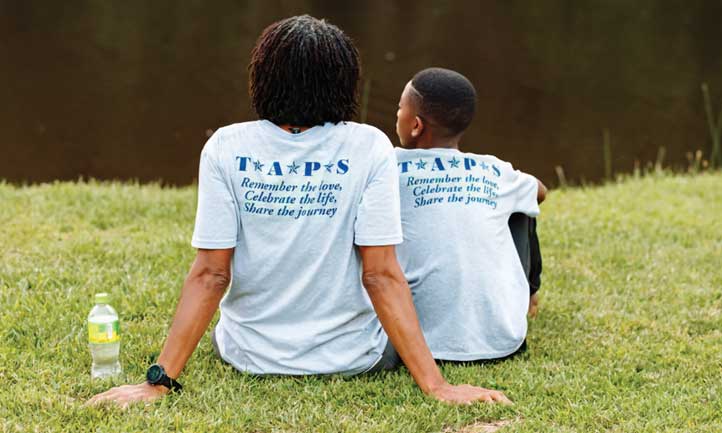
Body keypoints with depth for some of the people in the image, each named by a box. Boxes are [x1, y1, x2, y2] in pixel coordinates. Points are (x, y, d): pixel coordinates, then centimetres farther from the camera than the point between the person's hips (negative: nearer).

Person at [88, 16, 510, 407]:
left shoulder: (226, 148, -11)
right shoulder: (368, 147, -13)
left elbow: (210, 275, -14)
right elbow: (381, 275, -18)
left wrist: (160, 380, -12)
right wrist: (436, 385, -16)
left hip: (251, 355, 1)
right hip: (350, 356, -1)